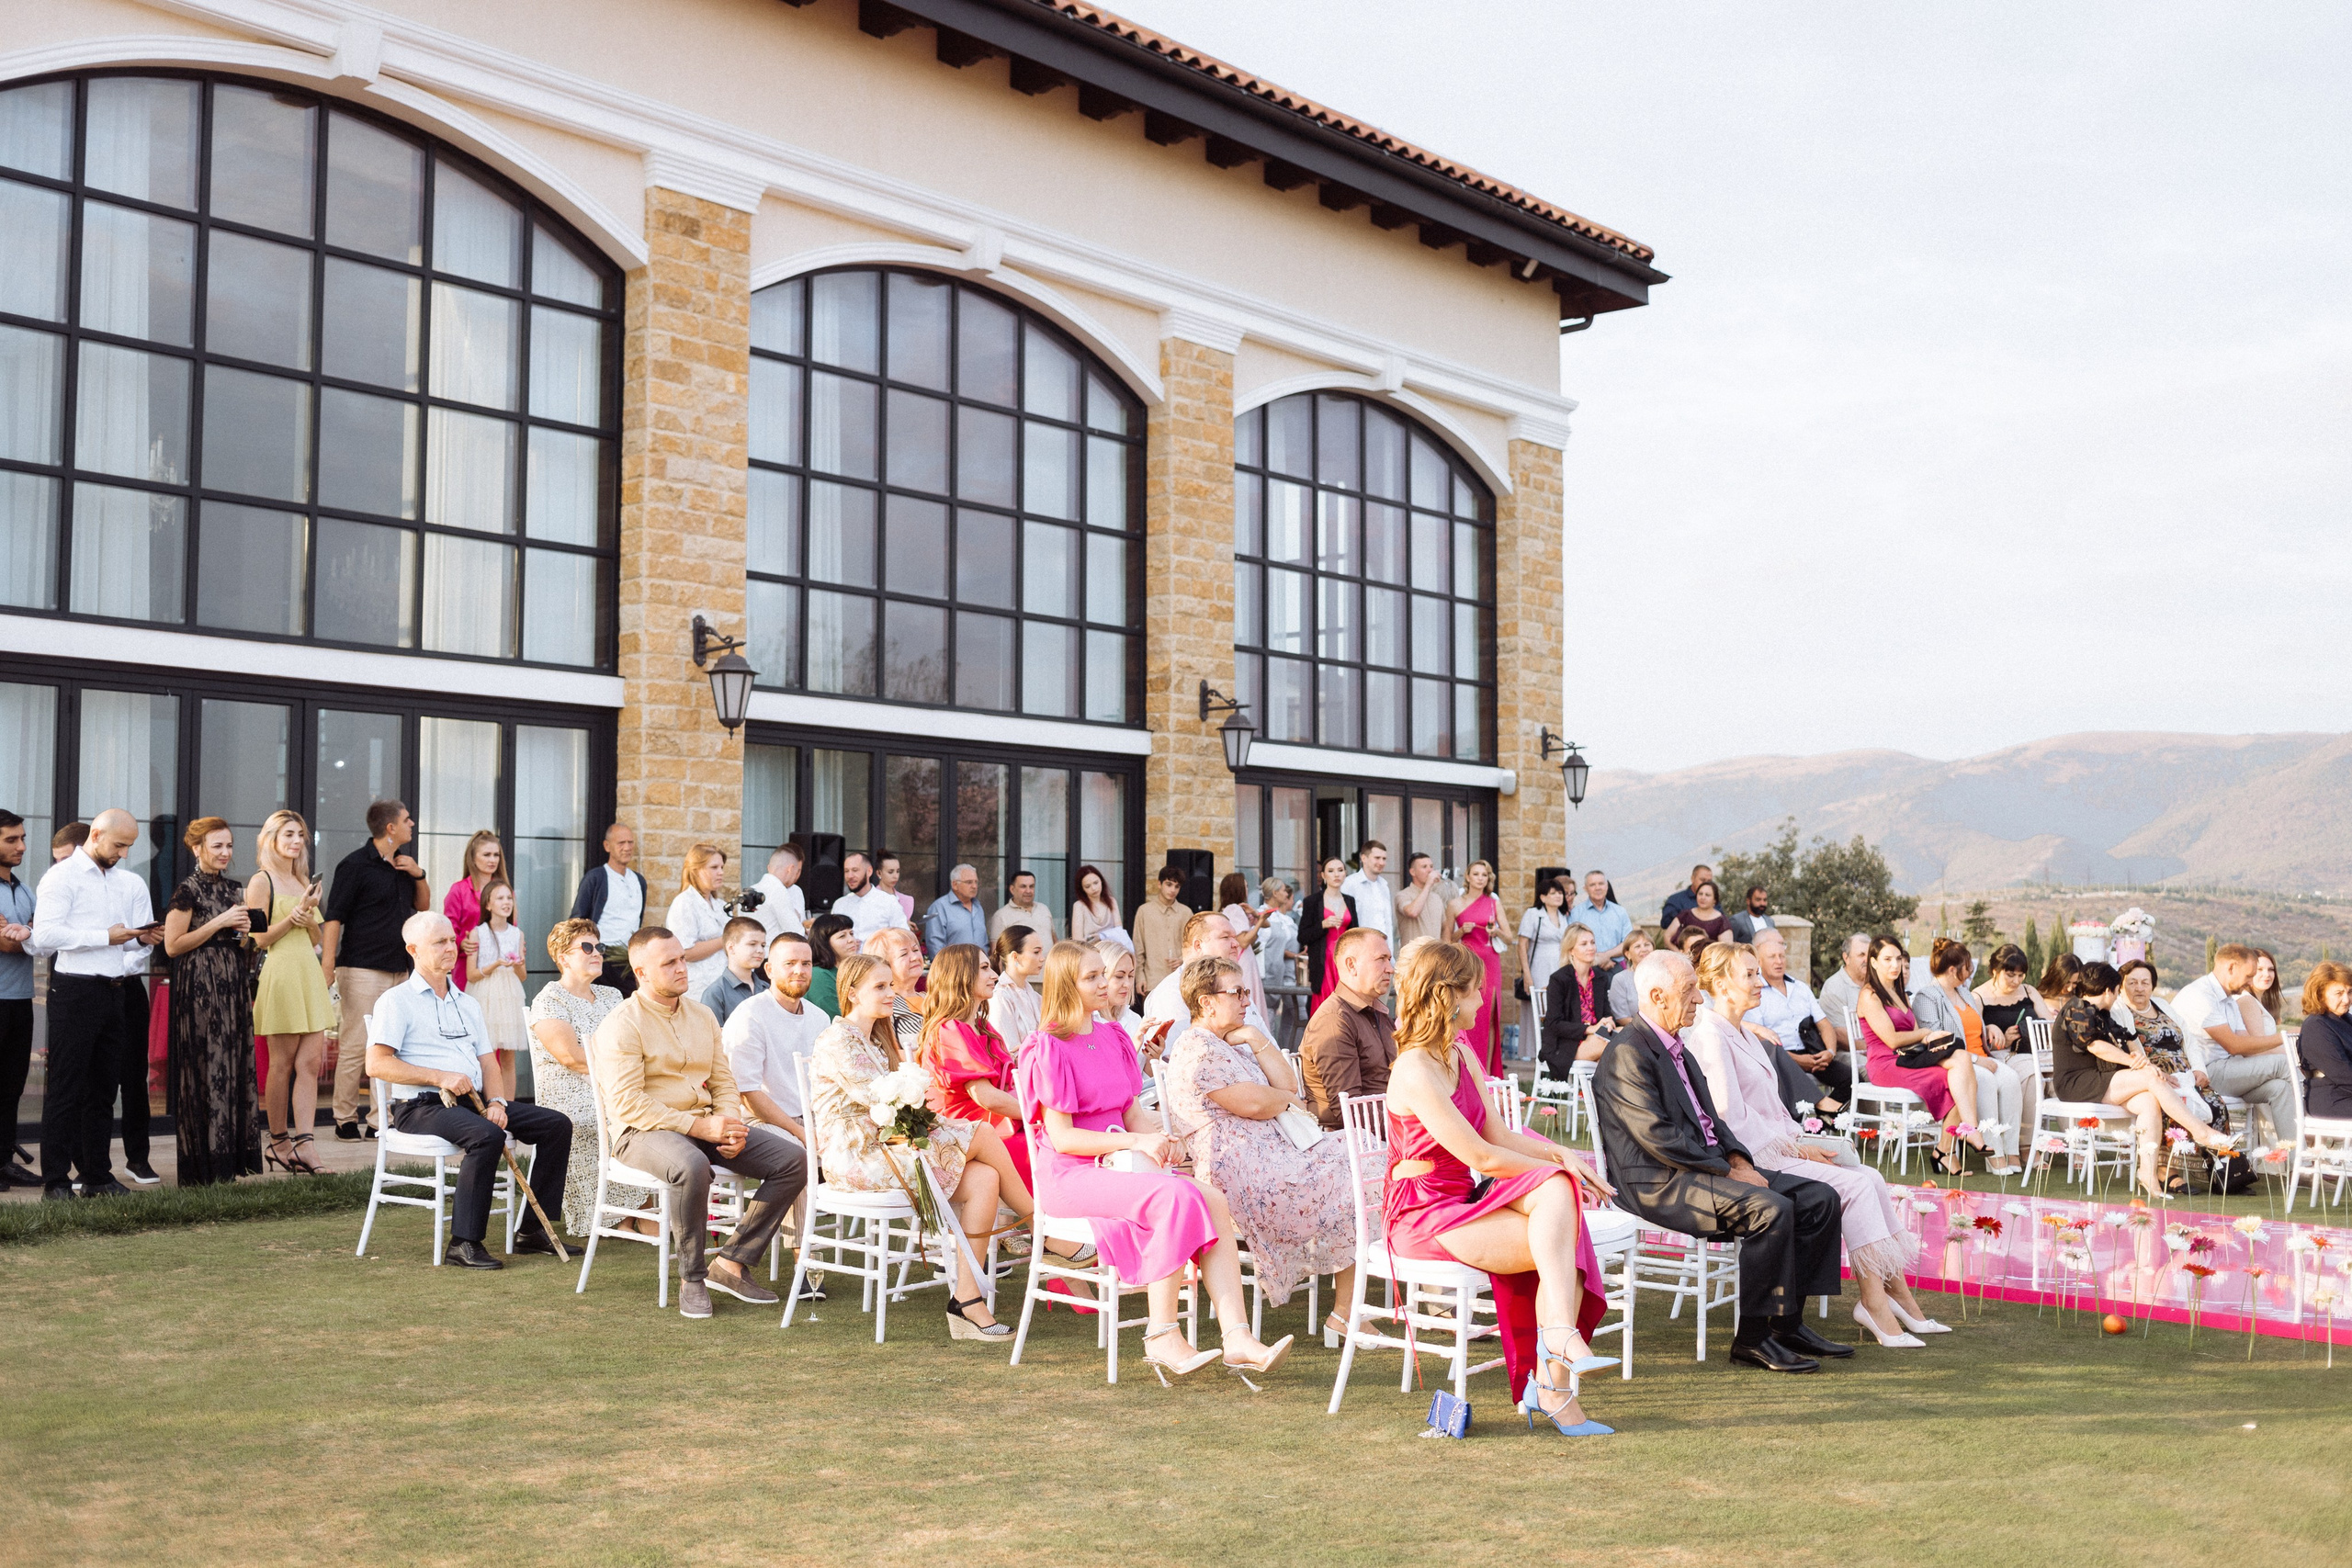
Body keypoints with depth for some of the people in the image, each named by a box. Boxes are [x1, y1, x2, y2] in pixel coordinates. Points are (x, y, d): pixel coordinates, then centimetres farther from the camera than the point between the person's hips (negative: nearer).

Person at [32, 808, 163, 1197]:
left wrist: (141, 937, -2)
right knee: (66, 1088, -4)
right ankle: (55, 1179, 0)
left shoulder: (129, 882, 17)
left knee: (103, 1087, 10)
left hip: (124, 987, 7)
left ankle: (96, 1174, 16)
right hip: (75, 991, -7)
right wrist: (106, 937, -18)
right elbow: (45, 936, -17)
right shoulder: (62, 877, -5)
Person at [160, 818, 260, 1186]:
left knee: (236, 1069, 5)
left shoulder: (233, 890, 15)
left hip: (233, 988, 7)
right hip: (200, 987, -7)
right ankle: (205, 1166, -2)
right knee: (205, 1070, -7)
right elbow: (172, 945, -12)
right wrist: (219, 923, -13)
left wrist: (242, 930, 5)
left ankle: (232, 1160, 10)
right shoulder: (188, 890, -7)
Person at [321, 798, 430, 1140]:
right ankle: (346, 1120, 1)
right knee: (356, 1046, -6)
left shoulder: (403, 865, 16)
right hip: (362, 969, -8)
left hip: (398, 969, 8)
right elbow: (333, 917, -10)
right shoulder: (356, 865, -7)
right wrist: (327, 965, -19)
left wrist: (419, 875, 4)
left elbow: (423, 905, 23)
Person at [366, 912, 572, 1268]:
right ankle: (463, 1243, -30)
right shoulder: (396, 1001, 1)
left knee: (557, 1124, -8)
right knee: (487, 1136, -36)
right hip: (422, 1105, -7)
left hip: (475, 1101, 7)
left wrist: (496, 1101, -3)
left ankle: (532, 1229, -2)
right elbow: (377, 1064, -11)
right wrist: (439, 1077, -18)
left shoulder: (468, 1004, 23)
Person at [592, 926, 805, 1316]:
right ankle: (691, 1279, -20)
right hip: (642, 1131, -7)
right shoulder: (622, 1025, -8)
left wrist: (730, 1125, -6)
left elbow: (724, 1082, 17)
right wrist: (700, 1127, -22)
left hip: (704, 1125, 7)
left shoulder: (701, 1015, 14)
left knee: (792, 1160, -10)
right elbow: (627, 1103, -17)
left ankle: (731, 1263, -6)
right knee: (691, 1167, -40)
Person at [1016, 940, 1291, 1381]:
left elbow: (1131, 1111, 15)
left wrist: (1161, 1136, -8)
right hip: (1069, 1174, -7)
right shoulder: (1048, 1049, -8)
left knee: (1214, 1200, -19)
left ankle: (1237, 1336, -25)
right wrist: (1135, 1142, -22)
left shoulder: (1112, 1038, 16)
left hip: (1117, 1163, 7)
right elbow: (1061, 1136, -14)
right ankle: (1162, 1338, -25)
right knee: (1175, 1197, -32)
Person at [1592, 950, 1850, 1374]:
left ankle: (1786, 1322, 2)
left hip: (1705, 1169, 10)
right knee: (1771, 1208, -29)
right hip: (1658, 1184, -10)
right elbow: (1659, 1138, -20)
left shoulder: (1673, 1046, 19)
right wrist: (1727, 1169, -16)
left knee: (1819, 1197, -1)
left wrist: (1738, 1158, 2)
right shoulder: (1628, 1054, -13)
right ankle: (1754, 1338, -19)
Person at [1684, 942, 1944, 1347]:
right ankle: (1873, 1301, -16)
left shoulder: (1744, 1035, 20)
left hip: (1777, 1145, 9)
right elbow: (1731, 1120, -17)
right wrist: (1794, 1148, -14)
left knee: (1871, 1177, -6)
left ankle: (1897, 1292, -8)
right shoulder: (1709, 1036, -12)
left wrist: (1800, 1141, 4)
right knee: (1856, 1183, -19)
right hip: (1749, 1158, -9)